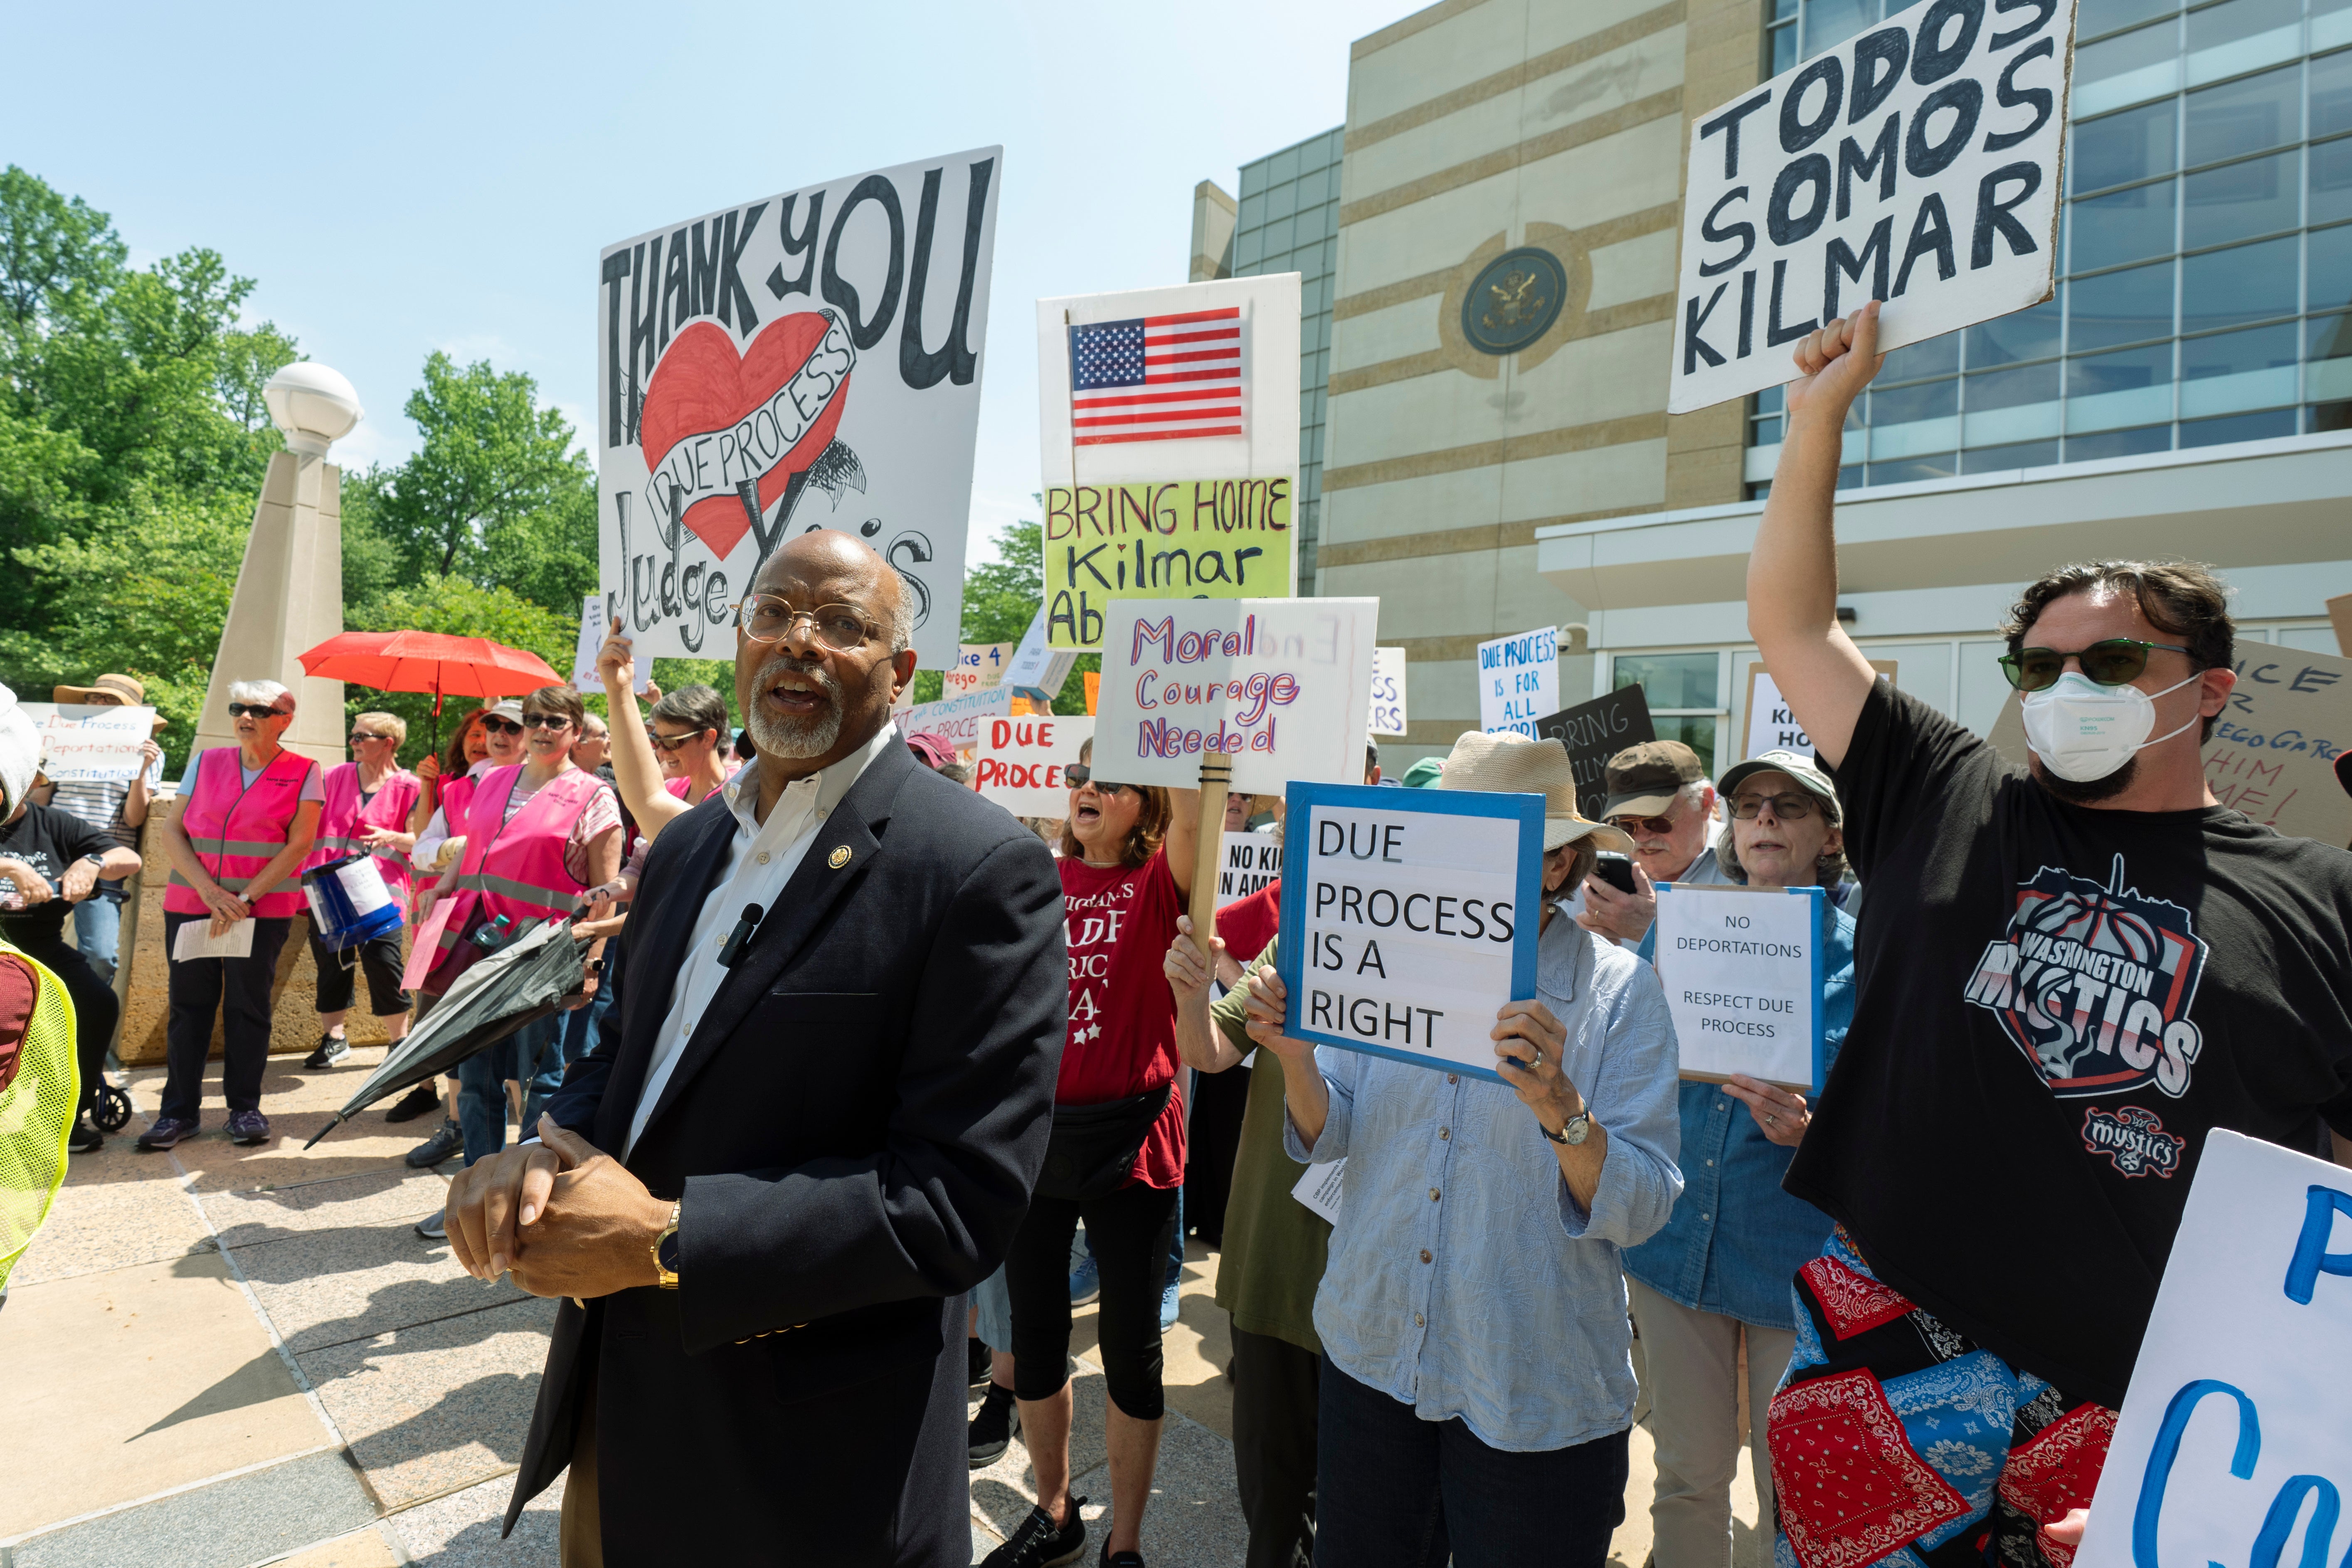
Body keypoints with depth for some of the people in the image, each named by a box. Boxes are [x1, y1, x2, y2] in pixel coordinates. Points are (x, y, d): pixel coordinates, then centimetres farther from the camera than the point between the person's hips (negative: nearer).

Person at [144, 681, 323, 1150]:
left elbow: (300, 844, -7)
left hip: (264, 908, -3)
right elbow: (172, 830, 4)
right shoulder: (206, 762, 9)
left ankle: (245, 1108, 13)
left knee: (248, 1005, 2)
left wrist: (246, 899, -13)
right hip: (191, 903, 3)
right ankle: (179, 1110, 15)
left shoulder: (304, 773, -1)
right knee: (189, 1004, 5)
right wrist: (210, 890, -9)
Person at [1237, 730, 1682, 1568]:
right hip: (1372, 1354, 4)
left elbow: (1638, 1208, -17)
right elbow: (1330, 1135, -1)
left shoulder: (1620, 989, -11)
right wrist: (1294, 1055, -20)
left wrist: (1558, 1104, -34)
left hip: (1535, 1394, -3)